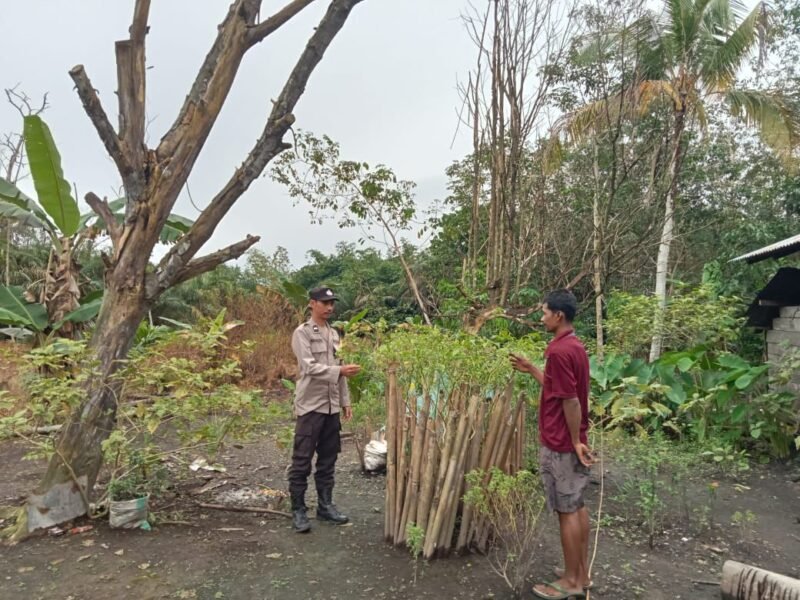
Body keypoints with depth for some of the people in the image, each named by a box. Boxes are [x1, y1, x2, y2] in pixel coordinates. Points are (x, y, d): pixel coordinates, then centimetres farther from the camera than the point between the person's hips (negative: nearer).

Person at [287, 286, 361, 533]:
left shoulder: (334, 334, 14)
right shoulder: (302, 333, -7)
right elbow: (309, 367, -18)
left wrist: (345, 401, 14)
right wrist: (340, 371, -28)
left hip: (332, 406, 7)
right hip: (310, 405, -7)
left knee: (328, 459, 13)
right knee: (302, 461, -1)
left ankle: (325, 505, 23)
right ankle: (298, 510, 9)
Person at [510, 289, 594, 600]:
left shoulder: (559, 350, -22)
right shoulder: (575, 346, 9)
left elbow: (570, 401, -23)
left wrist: (575, 441, -17)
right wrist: (532, 370, 17)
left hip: (560, 443, -10)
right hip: (572, 440, 10)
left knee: (566, 510, 1)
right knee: (577, 506, 15)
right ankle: (582, 574, 26)